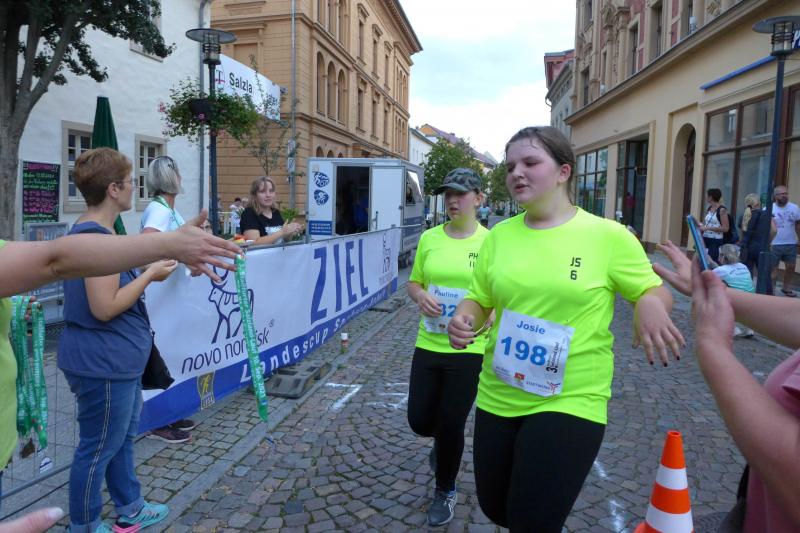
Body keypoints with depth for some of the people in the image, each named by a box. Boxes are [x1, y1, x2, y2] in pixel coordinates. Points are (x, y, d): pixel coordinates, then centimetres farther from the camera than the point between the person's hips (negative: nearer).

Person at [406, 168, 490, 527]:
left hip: (469, 350, -3)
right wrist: (420, 296, -11)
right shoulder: (429, 238, 2)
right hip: (428, 345, 3)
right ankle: (444, 441, 49)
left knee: (451, 425, 6)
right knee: (420, 421, 9)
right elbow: (413, 283, 11)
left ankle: (446, 492, 34)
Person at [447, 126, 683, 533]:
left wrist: (651, 305, -22)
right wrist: (464, 320, -12)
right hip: (497, 398, 5)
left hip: (571, 402, -4)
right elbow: (479, 298, 9)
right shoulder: (499, 234, 2)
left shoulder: (608, 235, -9)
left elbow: (654, 291, 1)